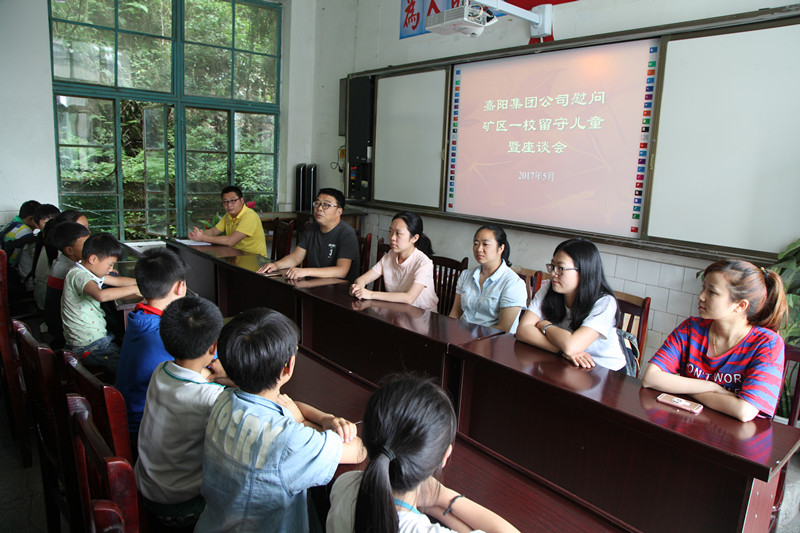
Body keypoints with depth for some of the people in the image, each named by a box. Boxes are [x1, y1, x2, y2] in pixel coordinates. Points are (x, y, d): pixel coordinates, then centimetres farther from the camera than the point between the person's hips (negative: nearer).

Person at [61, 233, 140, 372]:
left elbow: (117, 280, 23)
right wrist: (134, 289, -30)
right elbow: (101, 295, -40)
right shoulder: (78, 275, -21)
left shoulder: (88, 272, 10)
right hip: (88, 347, -10)